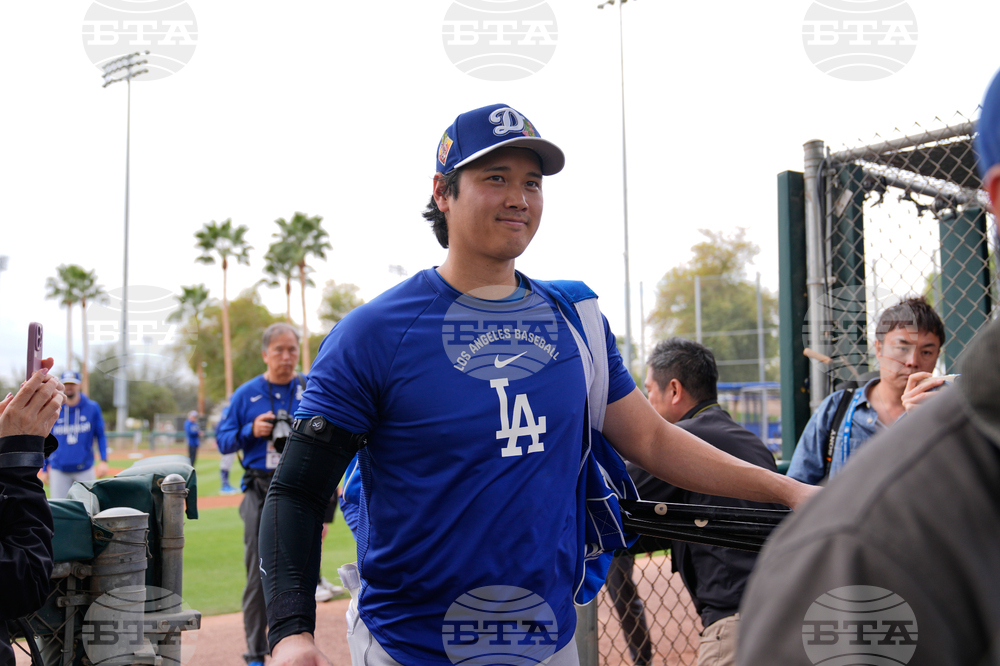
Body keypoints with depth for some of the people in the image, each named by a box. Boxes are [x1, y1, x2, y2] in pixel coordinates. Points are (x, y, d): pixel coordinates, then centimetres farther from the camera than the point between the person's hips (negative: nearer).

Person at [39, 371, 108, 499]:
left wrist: (104, 460, -6)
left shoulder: (92, 408, 1)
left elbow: (100, 436, 5)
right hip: (59, 471, 1)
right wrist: (44, 469, 11)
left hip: (85, 469, 0)